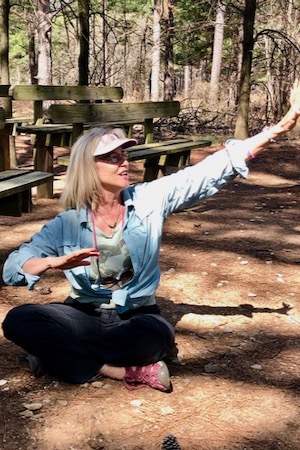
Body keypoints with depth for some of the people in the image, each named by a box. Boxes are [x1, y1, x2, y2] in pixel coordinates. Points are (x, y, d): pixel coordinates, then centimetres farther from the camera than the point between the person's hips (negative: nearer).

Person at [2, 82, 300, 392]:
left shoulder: (150, 199, -5)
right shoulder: (67, 224, -5)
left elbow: (209, 172, -12)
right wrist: (56, 262, -28)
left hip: (136, 318, 0)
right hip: (85, 316, 1)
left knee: (158, 334, -36)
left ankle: (60, 353, -15)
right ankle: (128, 370, -24)